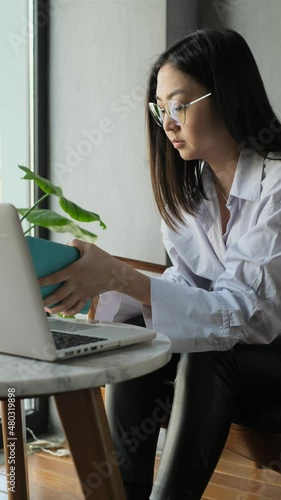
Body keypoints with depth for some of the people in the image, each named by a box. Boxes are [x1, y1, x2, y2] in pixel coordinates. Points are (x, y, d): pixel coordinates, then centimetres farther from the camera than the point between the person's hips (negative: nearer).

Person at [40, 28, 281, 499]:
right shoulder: (190, 184, 2)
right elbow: (190, 284, 1)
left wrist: (119, 276, -37)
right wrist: (103, 289, -18)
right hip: (221, 345, 6)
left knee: (205, 352, -32)